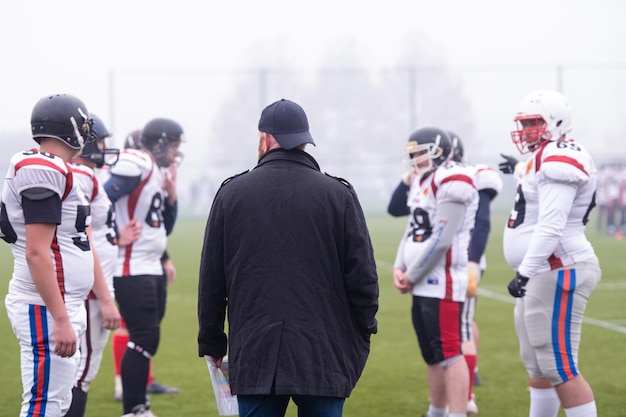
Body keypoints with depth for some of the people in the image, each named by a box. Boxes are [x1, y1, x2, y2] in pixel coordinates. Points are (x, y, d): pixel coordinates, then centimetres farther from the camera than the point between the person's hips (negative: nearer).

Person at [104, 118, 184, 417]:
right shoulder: (137, 165, -14)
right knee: (144, 337, -10)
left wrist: (171, 199, 5)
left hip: (151, 268, 10)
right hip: (133, 270, -10)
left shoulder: (158, 174, 15)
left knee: (148, 338, 12)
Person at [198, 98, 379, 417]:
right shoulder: (338, 194, 0)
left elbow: (211, 280, 8)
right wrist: (361, 340, 11)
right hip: (325, 355, -1)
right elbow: (362, 275, 0)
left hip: (253, 355, 1)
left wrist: (212, 343, 16)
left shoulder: (231, 194, 5)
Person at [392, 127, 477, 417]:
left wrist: (412, 276, -12)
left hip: (443, 281, -10)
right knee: (433, 356, 18)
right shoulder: (421, 181, 16)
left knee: (449, 354, -12)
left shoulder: (452, 181, -15)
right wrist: (399, 268, 3)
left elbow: (441, 239, -20)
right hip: (422, 284, 10)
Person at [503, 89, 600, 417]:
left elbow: (551, 227, -25)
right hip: (544, 273, 11)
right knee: (537, 364, 19)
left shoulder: (559, 159, -17)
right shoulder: (543, 157, 16)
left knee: (560, 368, -10)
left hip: (559, 273, -11)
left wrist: (525, 271, -26)